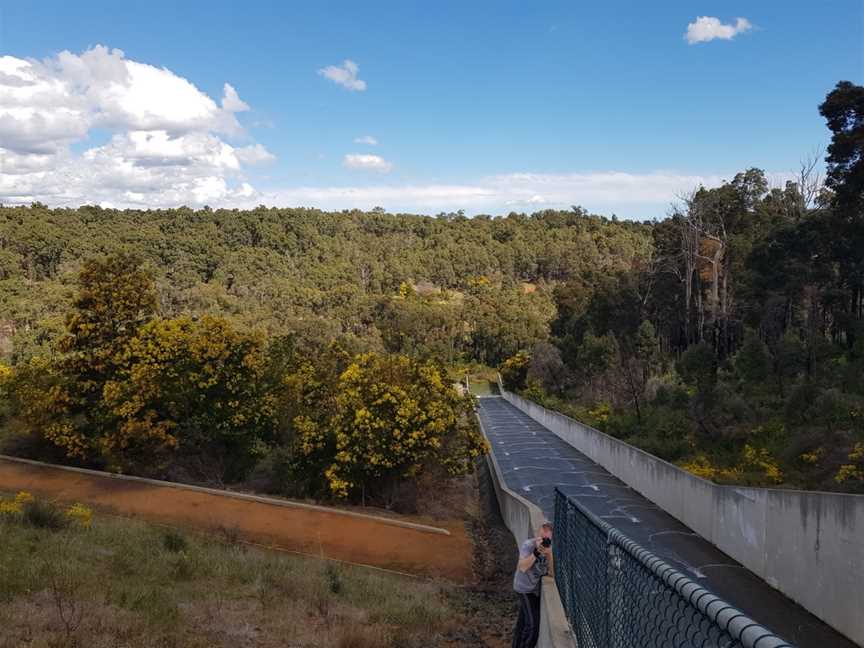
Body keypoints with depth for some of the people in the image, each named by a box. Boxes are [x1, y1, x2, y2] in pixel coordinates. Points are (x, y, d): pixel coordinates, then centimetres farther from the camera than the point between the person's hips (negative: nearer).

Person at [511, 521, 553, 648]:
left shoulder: (550, 547, -5)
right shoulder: (528, 545, -22)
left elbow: (551, 570, -13)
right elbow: (522, 568, -34)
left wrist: (549, 553, -29)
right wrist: (536, 552, -40)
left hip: (536, 588, 7)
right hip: (526, 589, -7)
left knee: (523, 622, 19)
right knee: (532, 625, -11)